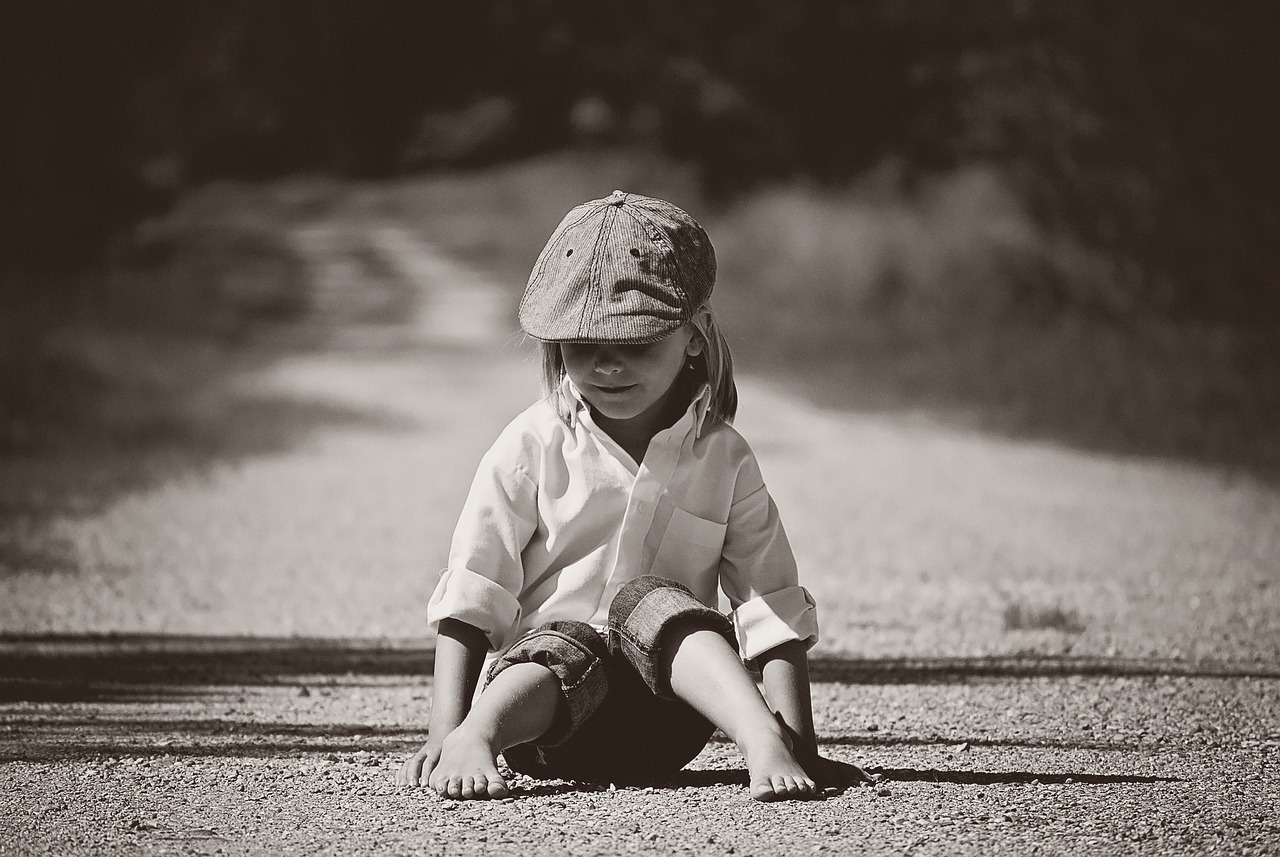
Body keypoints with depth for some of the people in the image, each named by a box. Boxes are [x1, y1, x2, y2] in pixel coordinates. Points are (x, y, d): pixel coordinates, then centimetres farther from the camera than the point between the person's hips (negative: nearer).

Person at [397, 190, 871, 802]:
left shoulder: (722, 459, 5)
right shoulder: (533, 446, 1)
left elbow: (774, 613, 1)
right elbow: (471, 596, -2)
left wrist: (798, 744, -13)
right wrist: (446, 731, -14)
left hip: (663, 729, 1)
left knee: (648, 602, -29)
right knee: (565, 653, -34)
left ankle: (766, 745, -46)